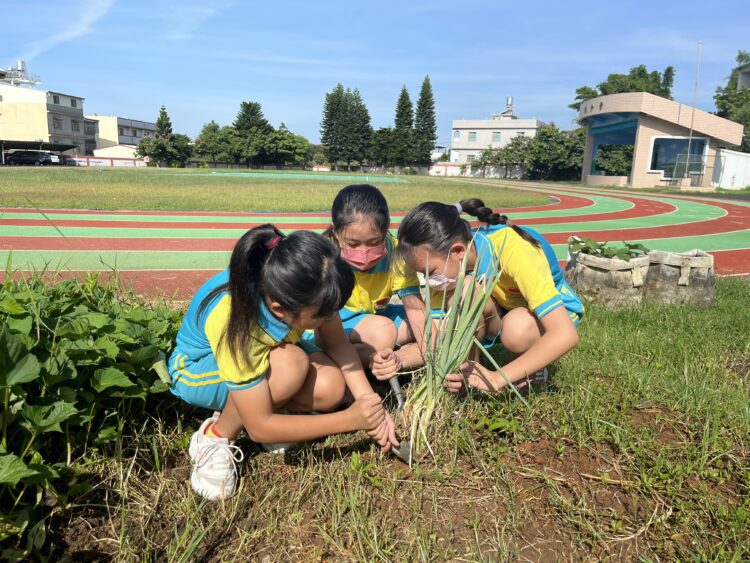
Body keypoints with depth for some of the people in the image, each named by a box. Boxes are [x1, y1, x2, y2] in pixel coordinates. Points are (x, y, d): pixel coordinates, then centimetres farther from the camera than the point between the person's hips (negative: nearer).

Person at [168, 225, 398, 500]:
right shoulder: (234, 325, -41)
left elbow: (338, 345, -13)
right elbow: (260, 428, -33)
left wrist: (369, 402, -26)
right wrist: (350, 419, -33)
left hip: (262, 354, 5)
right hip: (197, 369, -5)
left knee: (331, 388, -23)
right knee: (291, 363, -37)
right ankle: (216, 437, -12)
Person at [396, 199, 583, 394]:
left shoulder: (514, 251, -36)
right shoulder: (453, 260, -20)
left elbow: (566, 335, -40)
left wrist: (497, 378, -41)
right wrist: (451, 370, -35)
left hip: (557, 311, -4)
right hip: (505, 309, 4)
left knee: (517, 327, -37)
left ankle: (532, 365, -4)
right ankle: (468, 370, -7)